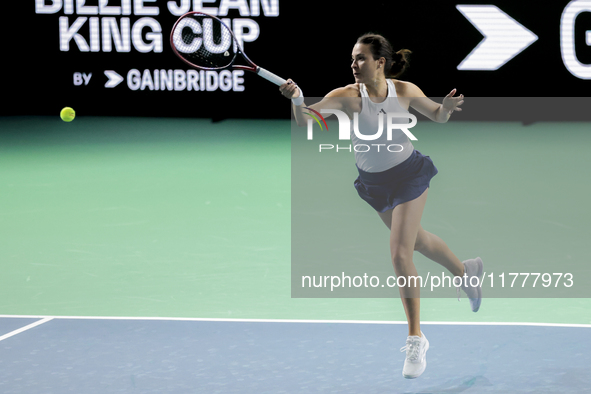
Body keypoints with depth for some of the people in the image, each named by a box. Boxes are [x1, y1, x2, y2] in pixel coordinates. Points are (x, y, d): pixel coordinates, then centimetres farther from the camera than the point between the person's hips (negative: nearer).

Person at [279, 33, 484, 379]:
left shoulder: (405, 91, -16)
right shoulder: (348, 96, -19)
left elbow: (437, 116, 2)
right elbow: (305, 120, -30)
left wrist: (447, 107, -21)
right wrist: (297, 100, -50)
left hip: (409, 175, -3)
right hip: (375, 183, 3)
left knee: (400, 253, -13)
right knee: (418, 241, 23)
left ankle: (416, 339, -3)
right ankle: (465, 271, 54)